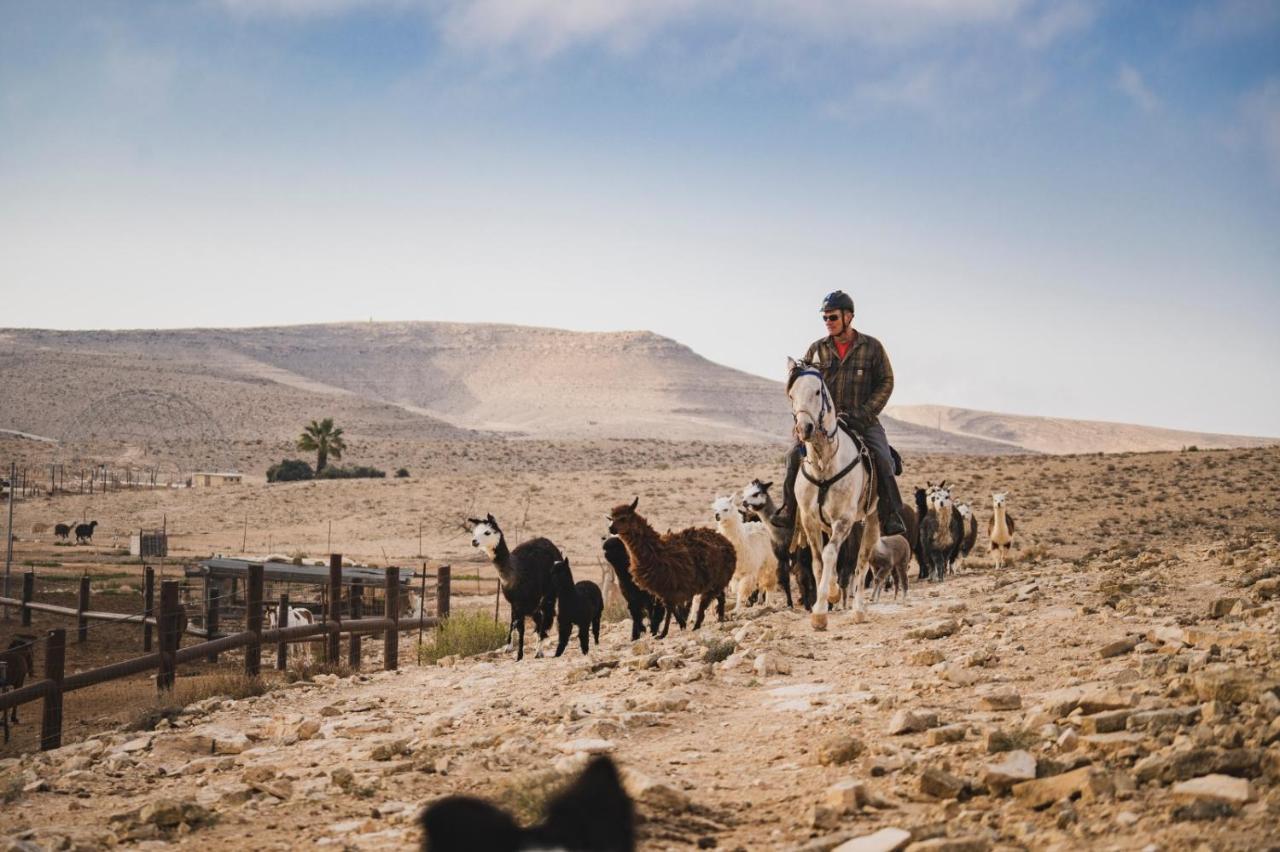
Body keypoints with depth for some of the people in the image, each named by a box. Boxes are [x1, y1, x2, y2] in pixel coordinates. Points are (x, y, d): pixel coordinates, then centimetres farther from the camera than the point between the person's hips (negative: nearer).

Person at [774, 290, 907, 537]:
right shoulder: (817, 349, 8)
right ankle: (789, 509, -5)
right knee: (795, 455, -17)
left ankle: (891, 517, -17)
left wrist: (862, 414, -12)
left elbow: (885, 382, 0)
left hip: (864, 421, -2)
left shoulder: (872, 347, 2)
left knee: (883, 460, -23)